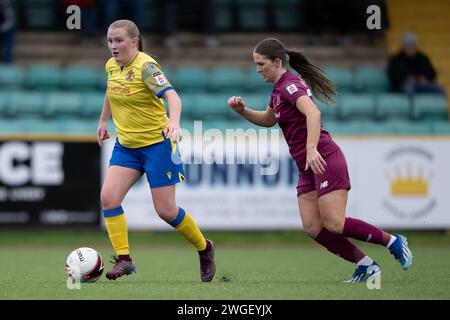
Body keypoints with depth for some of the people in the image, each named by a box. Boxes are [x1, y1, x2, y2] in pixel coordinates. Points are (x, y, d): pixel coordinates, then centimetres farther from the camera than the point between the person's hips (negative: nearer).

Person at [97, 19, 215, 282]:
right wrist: (103, 120, 29)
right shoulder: (111, 66, 2)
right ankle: (123, 259, -6)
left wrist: (174, 122, -51)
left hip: (157, 143, -6)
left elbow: (172, 95, -33)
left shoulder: (146, 66, -20)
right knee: (108, 197, -13)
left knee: (166, 211, -3)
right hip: (126, 145, 6)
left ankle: (204, 248, 23)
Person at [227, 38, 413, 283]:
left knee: (334, 224, -14)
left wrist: (311, 148, -42)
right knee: (312, 227, -3)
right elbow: (268, 119, 33)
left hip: (325, 161, -9)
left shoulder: (290, 85, -13)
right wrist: (242, 110, 16)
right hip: (308, 169, 9)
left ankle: (392, 241, 2)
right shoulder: (280, 88, 17)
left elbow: (313, 113, -31)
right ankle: (366, 266, 0)